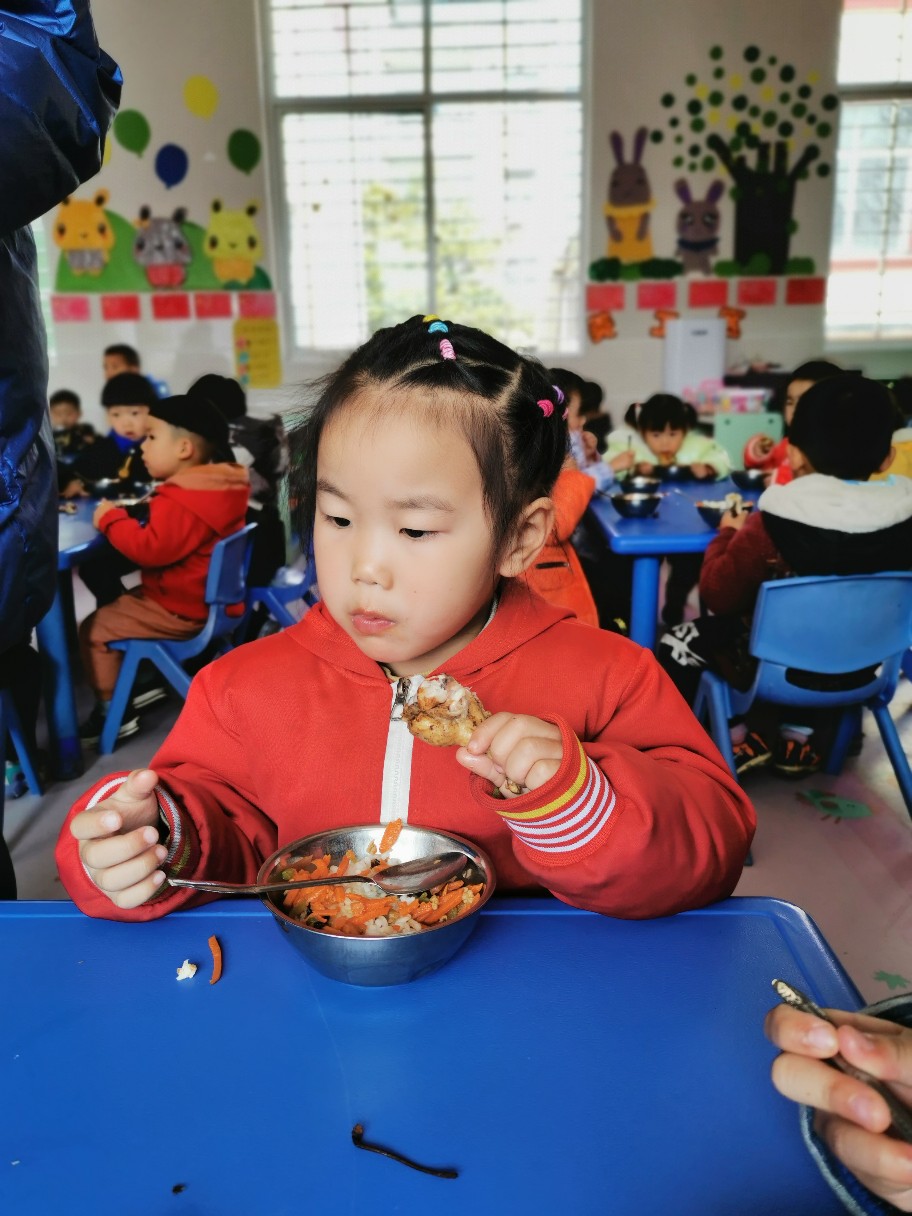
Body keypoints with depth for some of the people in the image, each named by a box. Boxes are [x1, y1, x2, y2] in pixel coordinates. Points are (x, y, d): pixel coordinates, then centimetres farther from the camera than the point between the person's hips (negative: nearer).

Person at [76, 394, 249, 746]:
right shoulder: (213, 489, 6)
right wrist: (151, 509, 6)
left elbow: (152, 550, -30)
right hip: (205, 598, 10)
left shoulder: (180, 504, -27)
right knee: (119, 604, 29)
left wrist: (111, 518, -18)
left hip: (180, 611, -10)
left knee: (94, 629, -1)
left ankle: (113, 713, 9)